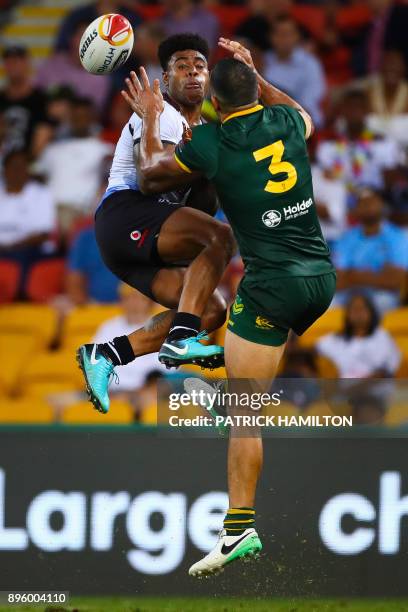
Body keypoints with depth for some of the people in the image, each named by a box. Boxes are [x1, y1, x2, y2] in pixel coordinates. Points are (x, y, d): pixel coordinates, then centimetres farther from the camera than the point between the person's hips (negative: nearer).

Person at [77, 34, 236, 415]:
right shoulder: (161, 116, -5)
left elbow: (202, 209, 18)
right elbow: (150, 181, -19)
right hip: (125, 215, -10)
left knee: (212, 311, 0)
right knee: (221, 236, -28)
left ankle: (105, 355, -3)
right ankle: (181, 339, -37)